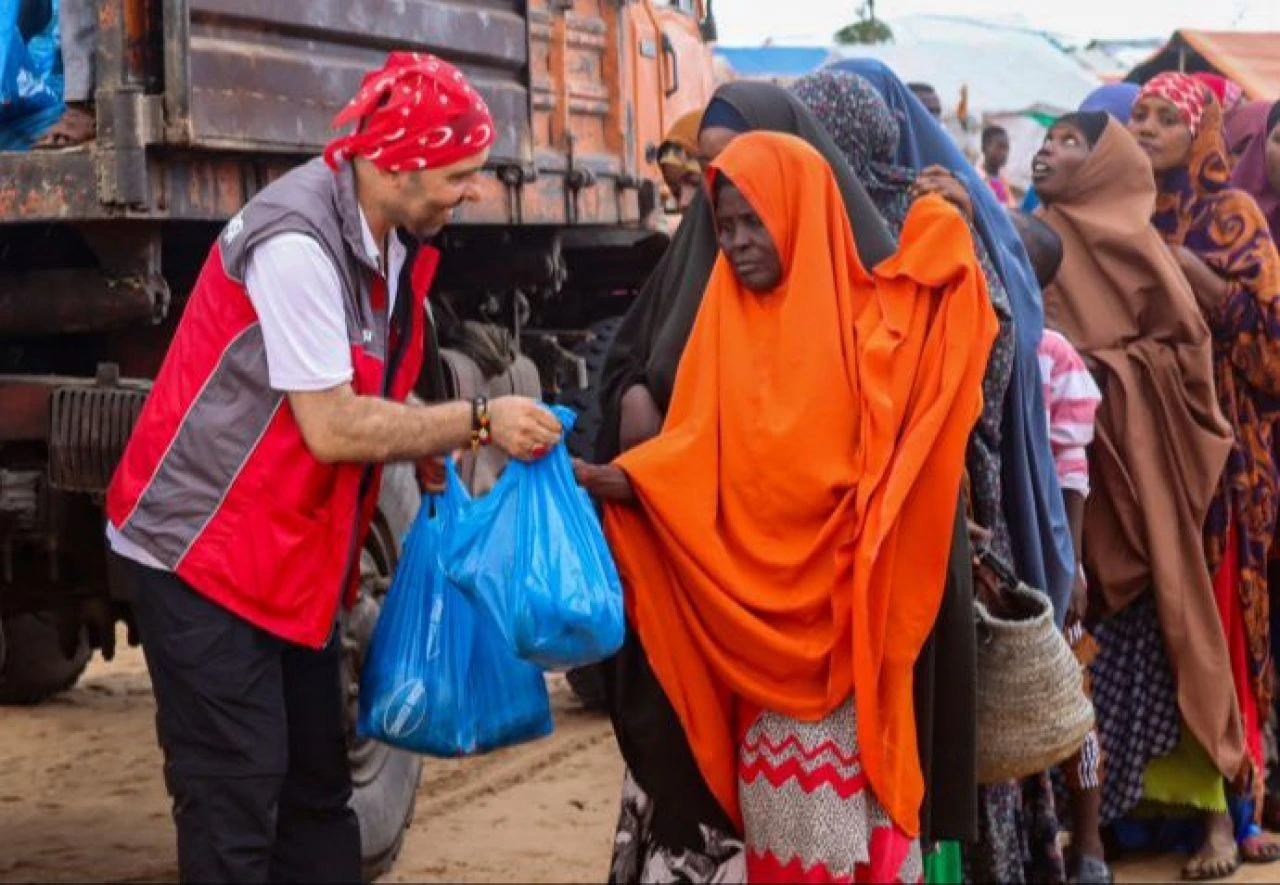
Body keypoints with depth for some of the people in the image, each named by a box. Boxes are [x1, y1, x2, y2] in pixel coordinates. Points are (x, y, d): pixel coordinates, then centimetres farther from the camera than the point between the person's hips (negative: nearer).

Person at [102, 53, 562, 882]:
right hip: (202, 551, -9)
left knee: (318, 782, 13)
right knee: (236, 797, -6)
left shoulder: (394, 241, 3)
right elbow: (334, 429, -24)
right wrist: (479, 422, -18)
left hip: (291, 556, 9)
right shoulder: (298, 243, -25)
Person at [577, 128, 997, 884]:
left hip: (845, 605, -3)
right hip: (756, 611, 3)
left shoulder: (867, 314, 1)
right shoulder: (724, 322, 8)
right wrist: (622, 480, -14)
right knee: (782, 811, 5)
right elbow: (693, 448, 0)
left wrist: (941, 221, -16)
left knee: (852, 793, -2)